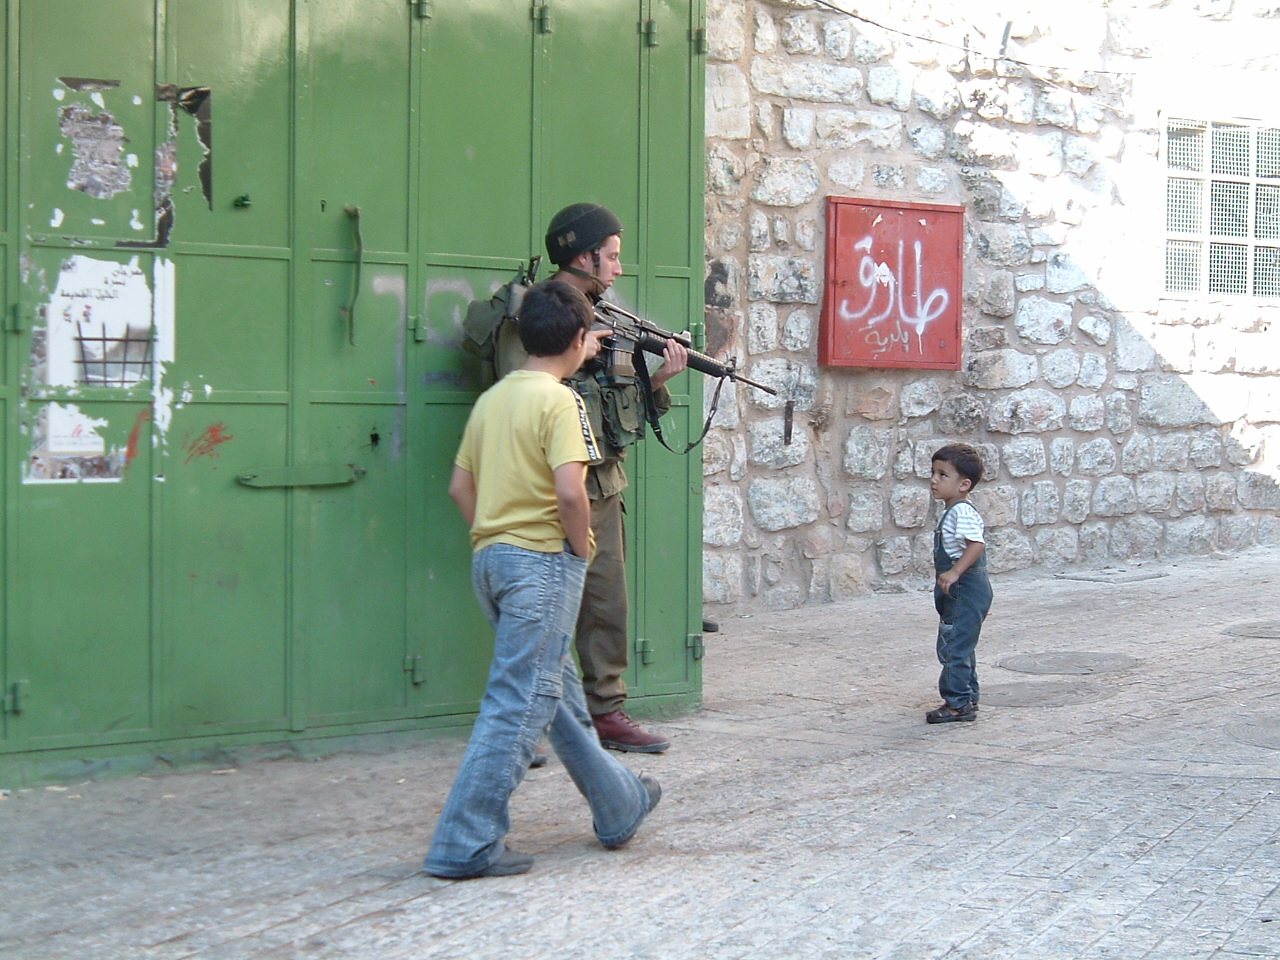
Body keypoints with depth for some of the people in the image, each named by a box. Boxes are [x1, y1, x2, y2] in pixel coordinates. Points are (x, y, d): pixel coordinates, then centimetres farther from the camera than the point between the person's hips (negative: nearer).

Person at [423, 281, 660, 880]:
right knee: (519, 703, -5)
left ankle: (620, 806, 34)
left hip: (490, 556, 9)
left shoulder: (492, 398, 12)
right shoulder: (559, 402, -12)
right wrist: (582, 548, -7)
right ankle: (466, 845, -4)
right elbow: (570, 492, -22)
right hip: (543, 561, -9)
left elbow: (460, 486, 14)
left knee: (559, 691, 18)